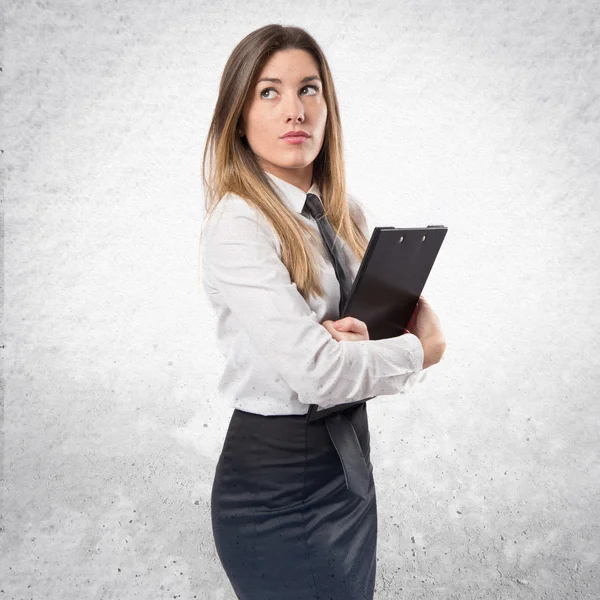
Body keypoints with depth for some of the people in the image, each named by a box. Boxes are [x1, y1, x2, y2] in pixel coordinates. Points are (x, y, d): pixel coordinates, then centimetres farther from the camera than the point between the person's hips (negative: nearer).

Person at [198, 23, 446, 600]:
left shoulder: (345, 214, 4)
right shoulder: (238, 223, -19)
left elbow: (409, 308, 6)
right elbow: (316, 372, -27)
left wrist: (367, 335, -17)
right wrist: (420, 348, -10)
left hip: (350, 463, 7)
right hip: (275, 488, -7)